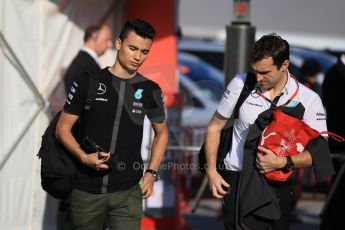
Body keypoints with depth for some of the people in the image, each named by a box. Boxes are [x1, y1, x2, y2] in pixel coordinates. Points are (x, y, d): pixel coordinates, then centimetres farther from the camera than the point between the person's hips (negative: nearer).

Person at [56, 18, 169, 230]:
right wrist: (84, 157, -15)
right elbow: (63, 128, 2)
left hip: (127, 192, 1)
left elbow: (161, 133, 18)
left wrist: (152, 172, 5)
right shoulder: (88, 82, -2)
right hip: (86, 190, 0)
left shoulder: (151, 91, 4)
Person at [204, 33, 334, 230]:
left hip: (278, 187, 1)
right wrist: (211, 171, 0)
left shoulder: (308, 99, -3)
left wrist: (283, 162, -19)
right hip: (238, 182, -1)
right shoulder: (240, 84, -1)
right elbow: (215, 127, 9)